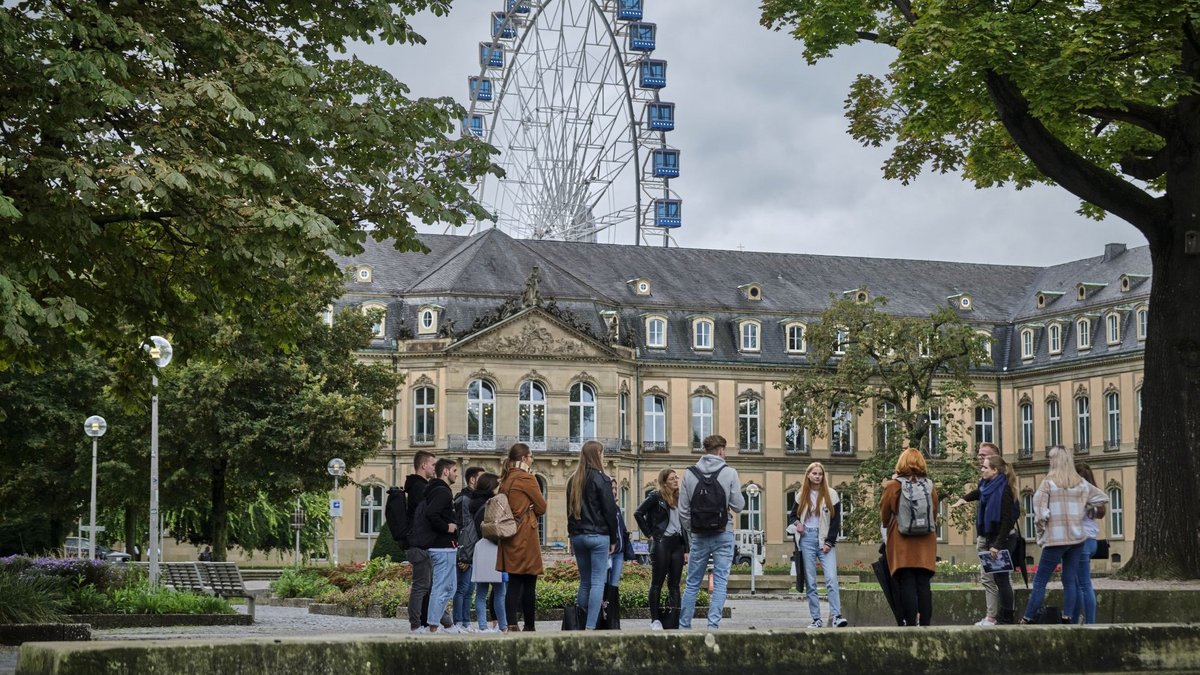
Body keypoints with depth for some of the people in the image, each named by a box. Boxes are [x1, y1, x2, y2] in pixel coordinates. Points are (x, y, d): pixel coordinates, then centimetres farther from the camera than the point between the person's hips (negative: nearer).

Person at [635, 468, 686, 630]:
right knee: (657, 582, -1)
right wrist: (649, 534, -8)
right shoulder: (656, 497, -5)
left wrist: (686, 547, 9)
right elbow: (638, 514, -9)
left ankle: (673, 621, 7)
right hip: (661, 543, -6)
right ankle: (655, 620, 3)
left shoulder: (679, 498, 13)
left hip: (677, 543, 6)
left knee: (674, 584, 5)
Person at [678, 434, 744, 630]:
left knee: (692, 583, 11)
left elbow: (683, 510, 0)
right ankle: (713, 624, -8)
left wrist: (690, 533, 13)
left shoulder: (690, 474, 1)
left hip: (699, 536, 2)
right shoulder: (729, 473, -5)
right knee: (720, 582, 0)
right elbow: (738, 506, -5)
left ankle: (684, 625, 13)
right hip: (723, 535, -2)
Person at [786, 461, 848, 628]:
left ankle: (836, 616, -19)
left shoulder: (831, 495, 3)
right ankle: (816, 619, 3)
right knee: (810, 582, 0)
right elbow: (794, 516, 22)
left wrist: (829, 542, -6)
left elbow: (836, 520, 2)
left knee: (831, 579, -16)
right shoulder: (801, 496, 11)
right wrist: (796, 525, -2)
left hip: (826, 540, -2)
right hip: (807, 539, 2)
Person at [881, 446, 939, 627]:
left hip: (901, 544, -2)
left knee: (907, 585, -3)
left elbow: (884, 516, 4)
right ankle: (925, 624, 1)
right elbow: (934, 513, 13)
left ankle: (911, 624, -7)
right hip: (925, 545, 3)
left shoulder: (893, 487, -5)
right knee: (923, 585, 4)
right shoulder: (930, 487, 2)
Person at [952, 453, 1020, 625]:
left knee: (1001, 579, -2)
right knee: (987, 579, 8)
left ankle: (1007, 617, 5)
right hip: (984, 538, 9)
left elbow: (1007, 520, -19)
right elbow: (978, 493, 34)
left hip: (998, 540, -9)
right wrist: (963, 499, 17)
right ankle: (991, 616, 12)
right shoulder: (986, 485, 8)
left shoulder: (1004, 490, -16)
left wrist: (998, 545, -22)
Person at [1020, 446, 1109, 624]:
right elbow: (1102, 499, 14)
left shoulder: (1048, 483, -8)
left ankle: (1027, 619, 0)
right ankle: (1067, 618, 4)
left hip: (1055, 539, -4)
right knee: (1070, 580, 9)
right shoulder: (1082, 484, 6)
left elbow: (1040, 513, -12)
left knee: (1040, 581, 0)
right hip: (1077, 538, 4)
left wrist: (1041, 531, 3)